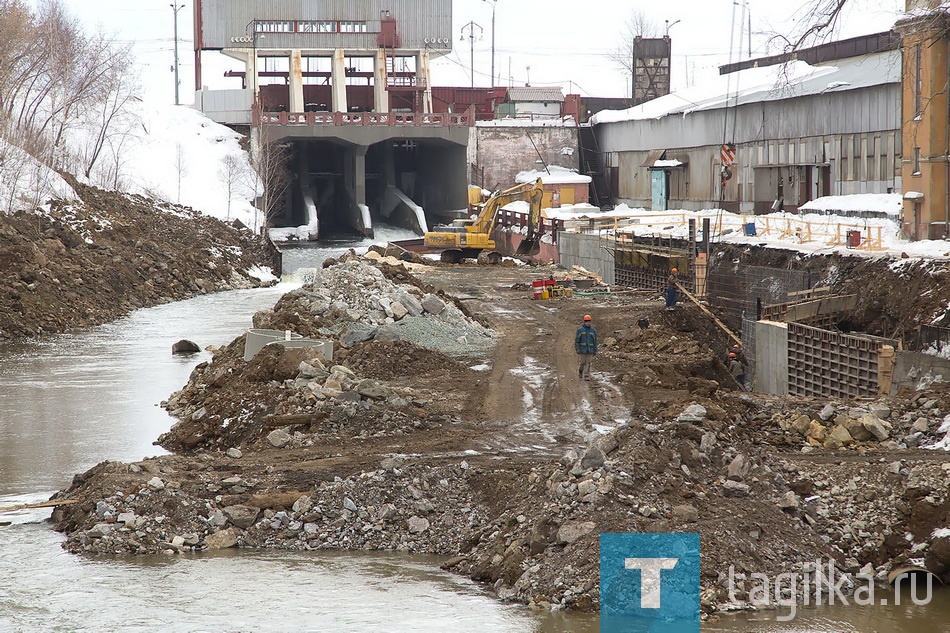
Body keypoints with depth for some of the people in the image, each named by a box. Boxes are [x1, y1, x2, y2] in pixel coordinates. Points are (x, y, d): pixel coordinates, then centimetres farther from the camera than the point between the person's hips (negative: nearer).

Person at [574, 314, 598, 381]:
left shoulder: (593, 330, 4)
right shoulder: (580, 330, -4)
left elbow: (595, 341, 8)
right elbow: (576, 340, -4)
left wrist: (595, 351, 5)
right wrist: (577, 349, -11)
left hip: (590, 350, 2)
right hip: (582, 350, -2)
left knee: (588, 363, -3)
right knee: (583, 362, 0)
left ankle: (586, 376, -2)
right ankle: (580, 370, 30)